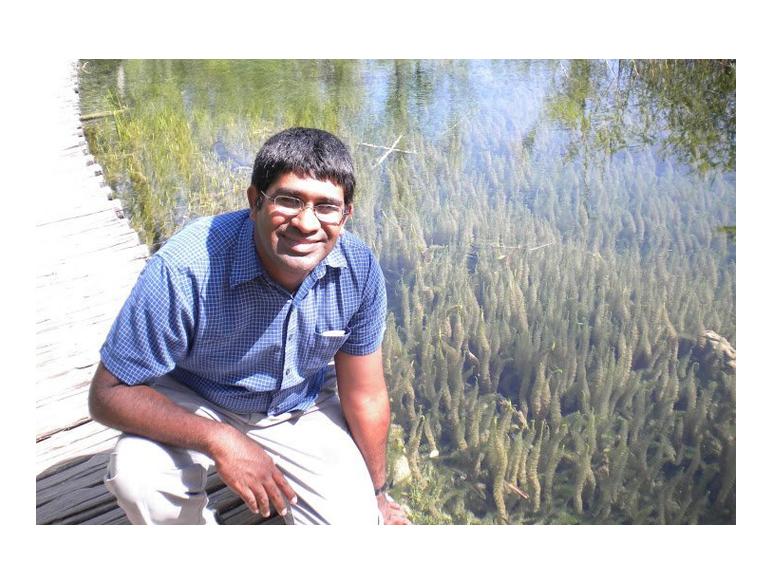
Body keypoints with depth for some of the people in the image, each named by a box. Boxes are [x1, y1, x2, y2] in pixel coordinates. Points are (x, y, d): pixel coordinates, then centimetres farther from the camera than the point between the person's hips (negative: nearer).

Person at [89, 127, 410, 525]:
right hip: (191, 407, -1)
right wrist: (220, 439, -38)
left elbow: (365, 397, -8)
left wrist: (377, 495, 4)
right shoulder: (184, 270, -33)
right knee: (139, 475, -31)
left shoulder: (360, 269, -22)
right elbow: (109, 394, -24)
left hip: (302, 407, 2)